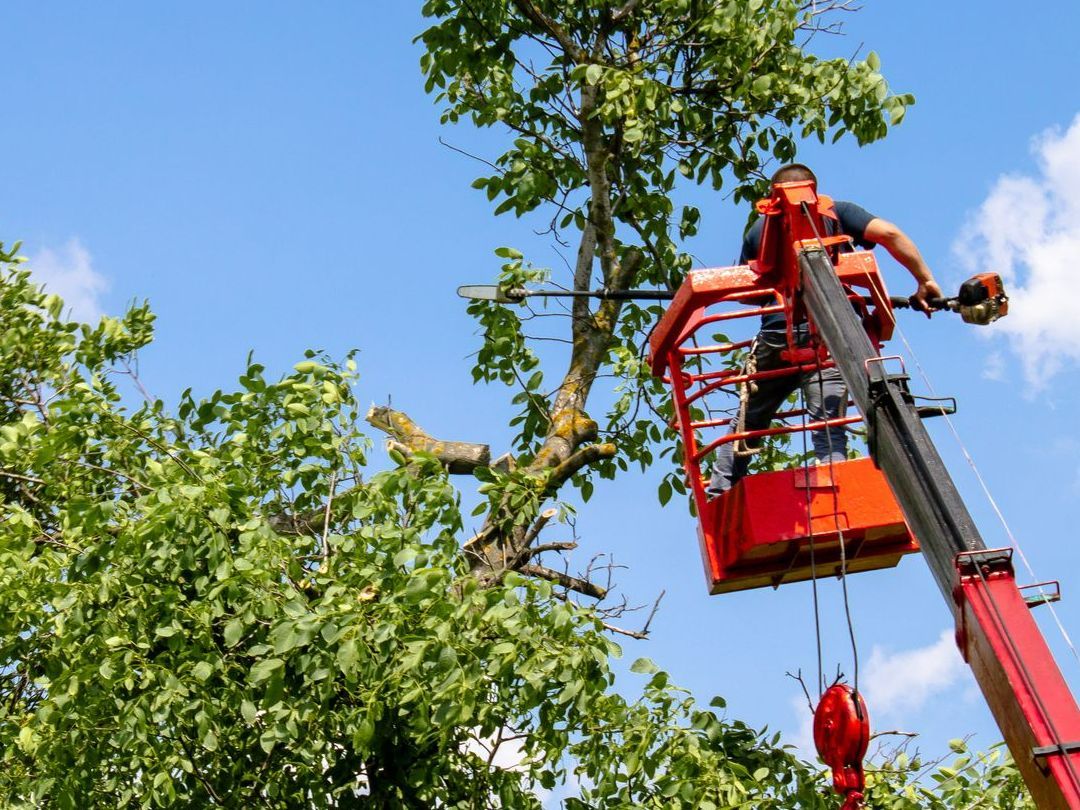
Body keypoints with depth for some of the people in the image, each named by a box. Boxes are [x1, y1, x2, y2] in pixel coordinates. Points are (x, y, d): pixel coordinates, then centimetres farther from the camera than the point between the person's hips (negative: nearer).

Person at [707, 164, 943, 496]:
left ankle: (715, 504, 14)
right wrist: (925, 281, 3)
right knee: (829, 432, -5)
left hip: (776, 335, 2)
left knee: (747, 424, 16)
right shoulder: (836, 212, 12)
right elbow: (888, 233, -2)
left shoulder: (758, 228, 20)